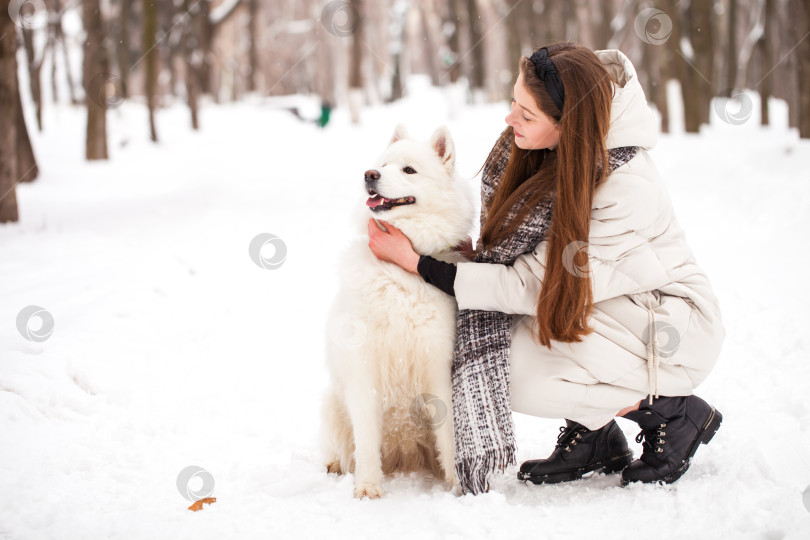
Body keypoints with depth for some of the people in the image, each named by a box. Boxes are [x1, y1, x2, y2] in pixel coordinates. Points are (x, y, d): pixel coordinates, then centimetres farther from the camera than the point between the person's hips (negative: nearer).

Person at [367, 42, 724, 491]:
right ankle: (594, 435, 3)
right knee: (491, 342, -15)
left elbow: (531, 286, -28)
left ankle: (675, 413, -5)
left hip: (669, 323, -7)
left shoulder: (626, 193, -33)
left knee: (524, 378, -26)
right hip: (595, 304, 8)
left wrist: (417, 263, -26)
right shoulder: (540, 150, -12)